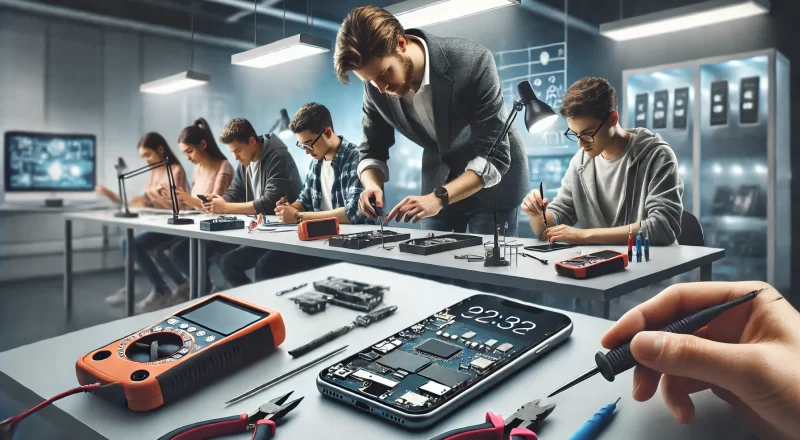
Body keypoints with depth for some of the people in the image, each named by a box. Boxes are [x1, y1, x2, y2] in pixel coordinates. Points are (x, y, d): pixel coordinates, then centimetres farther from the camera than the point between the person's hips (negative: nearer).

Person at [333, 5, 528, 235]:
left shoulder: (473, 63, -30)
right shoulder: (376, 87, -16)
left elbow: (494, 157, -30)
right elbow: (372, 151, -5)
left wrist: (439, 197, -42)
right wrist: (372, 185, -27)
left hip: (493, 179, -3)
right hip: (439, 178, 4)